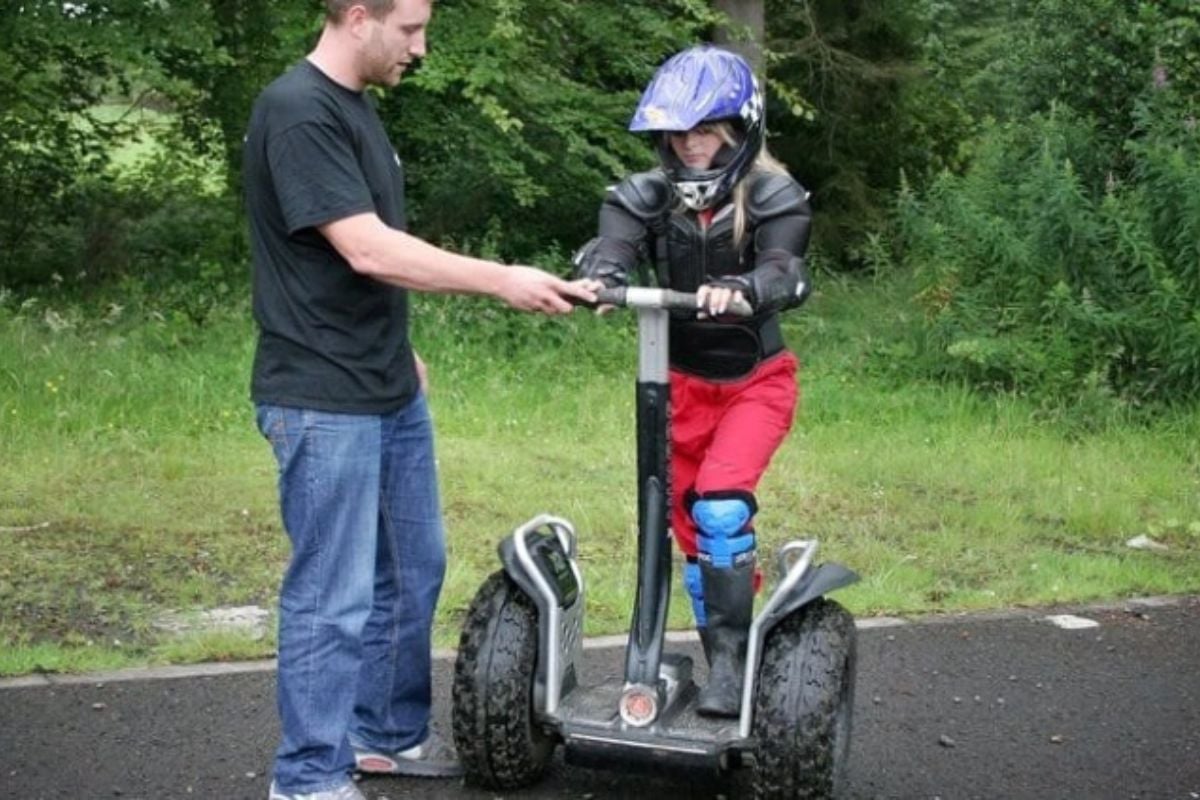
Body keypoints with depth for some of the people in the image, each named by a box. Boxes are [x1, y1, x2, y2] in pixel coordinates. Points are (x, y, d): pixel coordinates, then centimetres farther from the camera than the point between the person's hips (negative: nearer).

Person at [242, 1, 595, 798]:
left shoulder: (356, 107, 12)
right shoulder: (298, 113, -18)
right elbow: (367, 252, -24)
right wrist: (501, 280, -21)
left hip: (391, 392, 10)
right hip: (325, 402, -10)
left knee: (413, 573, 17)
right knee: (335, 597, -2)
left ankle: (390, 734, 33)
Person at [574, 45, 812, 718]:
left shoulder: (773, 199, -15)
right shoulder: (647, 197, -9)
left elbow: (784, 271, -32)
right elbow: (613, 249, -26)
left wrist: (740, 289, -55)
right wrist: (598, 277, -51)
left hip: (756, 379, -3)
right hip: (684, 380, 3)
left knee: (720, 505, -24)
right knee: (690, 522, 8)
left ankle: (731, 657, -12)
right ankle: (727, 657, 23)